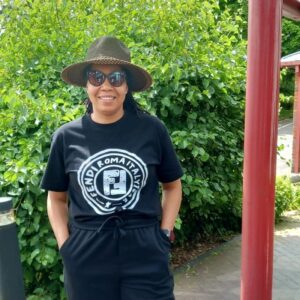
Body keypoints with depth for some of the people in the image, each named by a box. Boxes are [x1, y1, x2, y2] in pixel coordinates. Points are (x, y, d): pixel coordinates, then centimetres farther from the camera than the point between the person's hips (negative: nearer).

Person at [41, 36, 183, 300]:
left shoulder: (152, 130, -4)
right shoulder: (66, 137, -2)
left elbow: (172, 186, 8)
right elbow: (56, 198, 10)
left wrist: (164, 235, 2)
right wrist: (64, 245, 1)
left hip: (146, 256, -1)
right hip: (87, 259, 1)